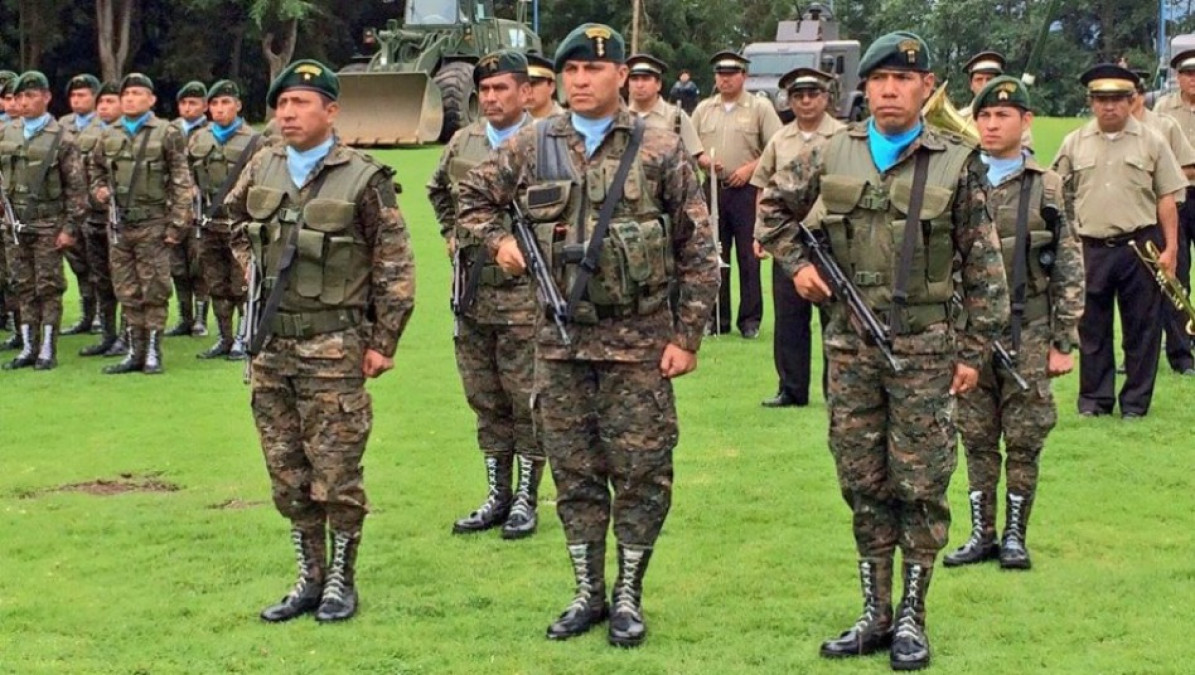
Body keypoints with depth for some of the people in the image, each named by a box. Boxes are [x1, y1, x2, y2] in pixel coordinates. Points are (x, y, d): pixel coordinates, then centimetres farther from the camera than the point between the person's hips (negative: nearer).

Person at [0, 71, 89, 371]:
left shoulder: (61, 139, -5)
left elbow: (76, 188, -6)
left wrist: (70, 228, -10)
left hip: (47, 226, -4)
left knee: (49, 288, 0)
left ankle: (48, 350, 5)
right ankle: (28, 348, 15)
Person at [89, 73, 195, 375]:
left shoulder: (167, 134, -3)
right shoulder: (109, 136, 10)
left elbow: (182, 183, -4)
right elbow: (95, 170, 27)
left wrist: (176, 224, -9)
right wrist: (99, 190, 6)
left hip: (152, 224, -4)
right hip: (119, 225, 4)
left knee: (154, 292, 0)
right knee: (127, 293, 8)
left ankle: (153, 353, 7)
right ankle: (135, 352, 16)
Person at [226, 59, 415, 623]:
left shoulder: (363, 179, -10)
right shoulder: (262, 169, 6)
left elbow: (394, 267, -6)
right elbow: (236, 218, 28)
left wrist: (383, 343, -7)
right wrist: (253, 265, 15)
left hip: (332, 348, -5)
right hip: (270, 345, 5)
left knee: (335, 475, 1)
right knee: (287, 476, 11)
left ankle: (341, 582, 15)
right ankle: (310, 579, 23)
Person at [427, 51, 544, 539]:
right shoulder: (462, 145, 9)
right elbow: (438, 191, 29)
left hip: (523, 293, -6)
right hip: (471, 293, 6)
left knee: (526, 401, 1)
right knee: (484, 400, 12)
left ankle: (526, 500, 12)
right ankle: (497, 496, 23)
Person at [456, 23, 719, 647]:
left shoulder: (660, 151, -3)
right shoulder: (531, 146, 3)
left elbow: (698, 251, -2)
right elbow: (472, 197, 19)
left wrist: (687, 335, -6)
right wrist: (498, 240, 0)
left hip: (638, 341, -2)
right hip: (561, 340, 3)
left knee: (642, 474, 2)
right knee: (574, 476, 10)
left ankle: (628, 596, 16)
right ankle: (587, 594, 22)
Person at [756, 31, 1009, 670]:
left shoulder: (957, 163, -3)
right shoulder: (831, 155, 3)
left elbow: (983, 266, -1)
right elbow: (773, 206, 19)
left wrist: (974, 349, -3)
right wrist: (795, 262, 5)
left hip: (924, 348, -3)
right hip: (850, 346, 3)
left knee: (920, 485, 2)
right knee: (863, 485, 9)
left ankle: (911, 618, 12)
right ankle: (874, 615, 19)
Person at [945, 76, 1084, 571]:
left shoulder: (1046, 189, 0)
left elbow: (1070, 270, 0)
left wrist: (1063, 342, -4)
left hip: (1027, 334, -1)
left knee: (1024, 440, 4)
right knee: (977, 439, 7)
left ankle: (1015, 535, 14)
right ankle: (982, 534, 16)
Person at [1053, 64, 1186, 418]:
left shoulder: (1151, 142, 3)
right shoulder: (1074, 143, 7)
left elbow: (1166, 199, 3)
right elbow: (1059, 198, 10)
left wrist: (1170, 248, -4)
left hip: (1141, 246, -1)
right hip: (1090, 249, 1)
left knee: (1141, 328, 4)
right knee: (1092, 328, 7)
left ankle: (1136, 401, 13)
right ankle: (1094, 398, 18)